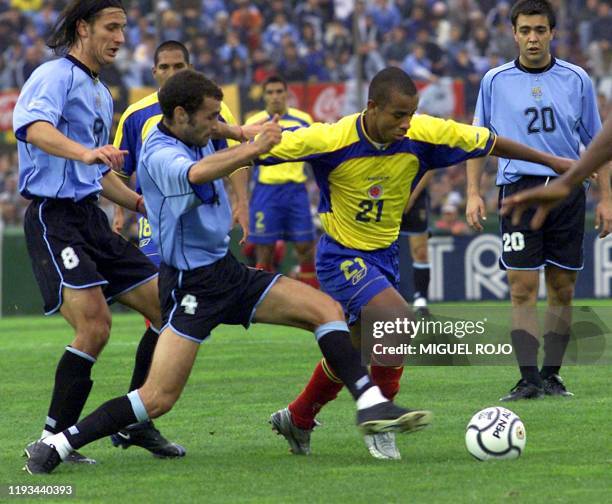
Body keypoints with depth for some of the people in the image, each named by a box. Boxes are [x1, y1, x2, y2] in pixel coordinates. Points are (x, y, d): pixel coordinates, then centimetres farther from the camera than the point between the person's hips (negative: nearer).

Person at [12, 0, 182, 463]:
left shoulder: (101, 94, 20)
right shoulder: (56, 76, -8)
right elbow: (34, 128, -30)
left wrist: (145, 204, 24)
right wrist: (85, 152, -46)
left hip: (91, 217, 9)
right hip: (54, 217, -9)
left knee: (167, 309, 6)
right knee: (95, 325, -21)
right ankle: (52, 441, -11)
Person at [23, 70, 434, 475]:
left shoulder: (197, 140, 7)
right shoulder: (159, 156, -20)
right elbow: (196, 173, -45)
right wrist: (256, 147, -41)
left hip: (228, 271, 9)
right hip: (190, 285, -9)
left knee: (327, 309, -5)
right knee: (158, 398, -12)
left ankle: (371, 404, -11)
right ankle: (56, 446, -3)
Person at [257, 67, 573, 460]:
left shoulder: (424, 135, -15)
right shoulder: (332, 140, -27)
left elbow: (489, 143, -3)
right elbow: (260, 151, -19)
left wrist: (552, 161, 2)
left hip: (384, 254, 6)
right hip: (342, 257, -6)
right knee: (401, 321, -25)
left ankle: (297, 420, 40)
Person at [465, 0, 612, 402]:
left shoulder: (576, 79, 4)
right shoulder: (495, 81, 4)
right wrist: (473, 193, 2)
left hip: (567, 190, 1)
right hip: (519, 187, -1)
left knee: (562, 290, 4)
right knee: (522, 289, -9)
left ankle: (552, 376, 13)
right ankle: (529, 380, -11)